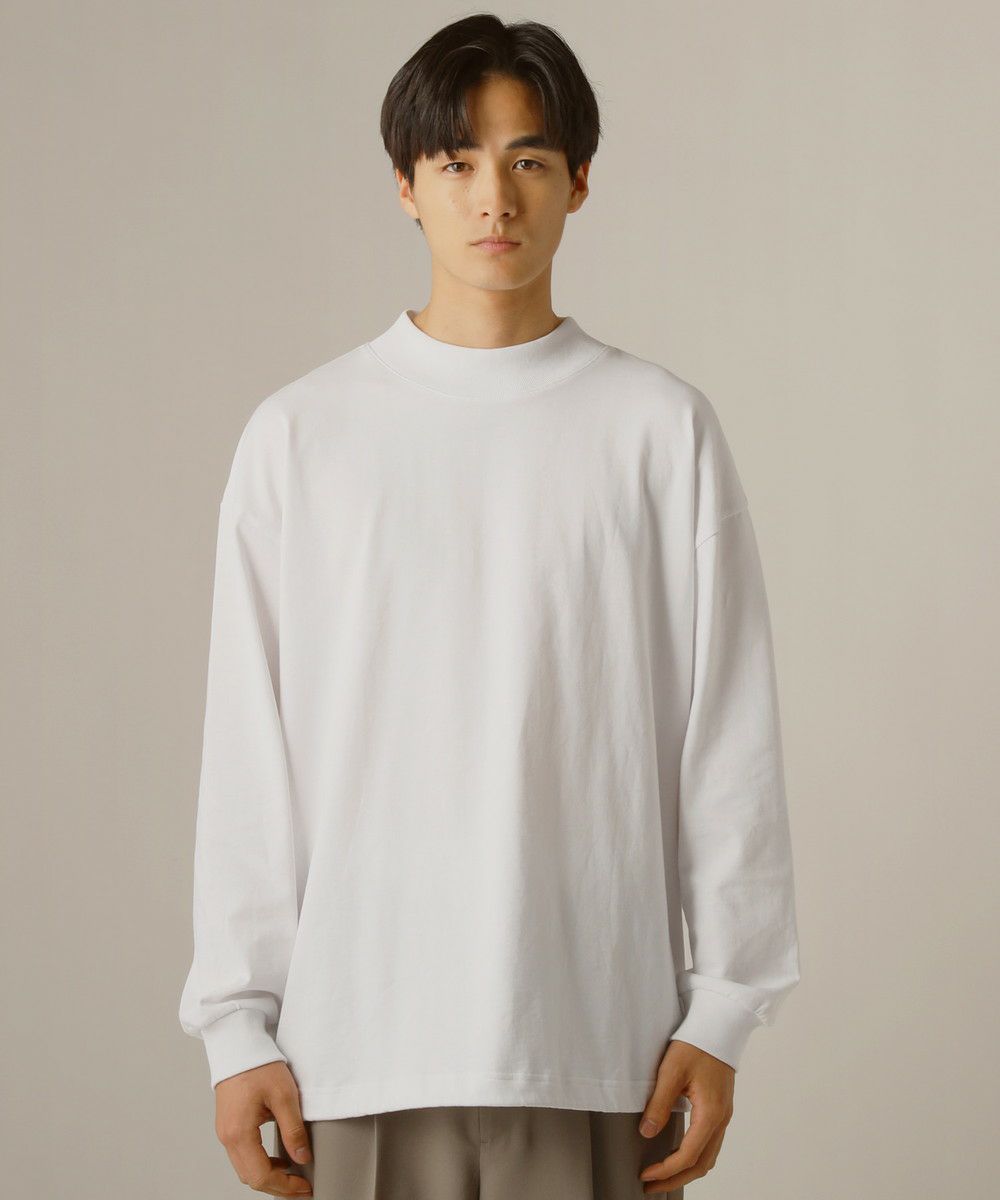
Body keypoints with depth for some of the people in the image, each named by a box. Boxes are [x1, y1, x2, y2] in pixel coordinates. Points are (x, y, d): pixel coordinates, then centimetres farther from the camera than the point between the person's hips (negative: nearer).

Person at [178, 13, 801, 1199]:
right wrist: (238, 1023, 1)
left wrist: (721, 1010, 0)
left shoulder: (660, 425, 2)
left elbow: (727, 740, 2)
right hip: (364, 1042, 1)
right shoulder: (298, 436, 3)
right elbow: (248, 756, 4)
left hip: (597, 1034, 0)